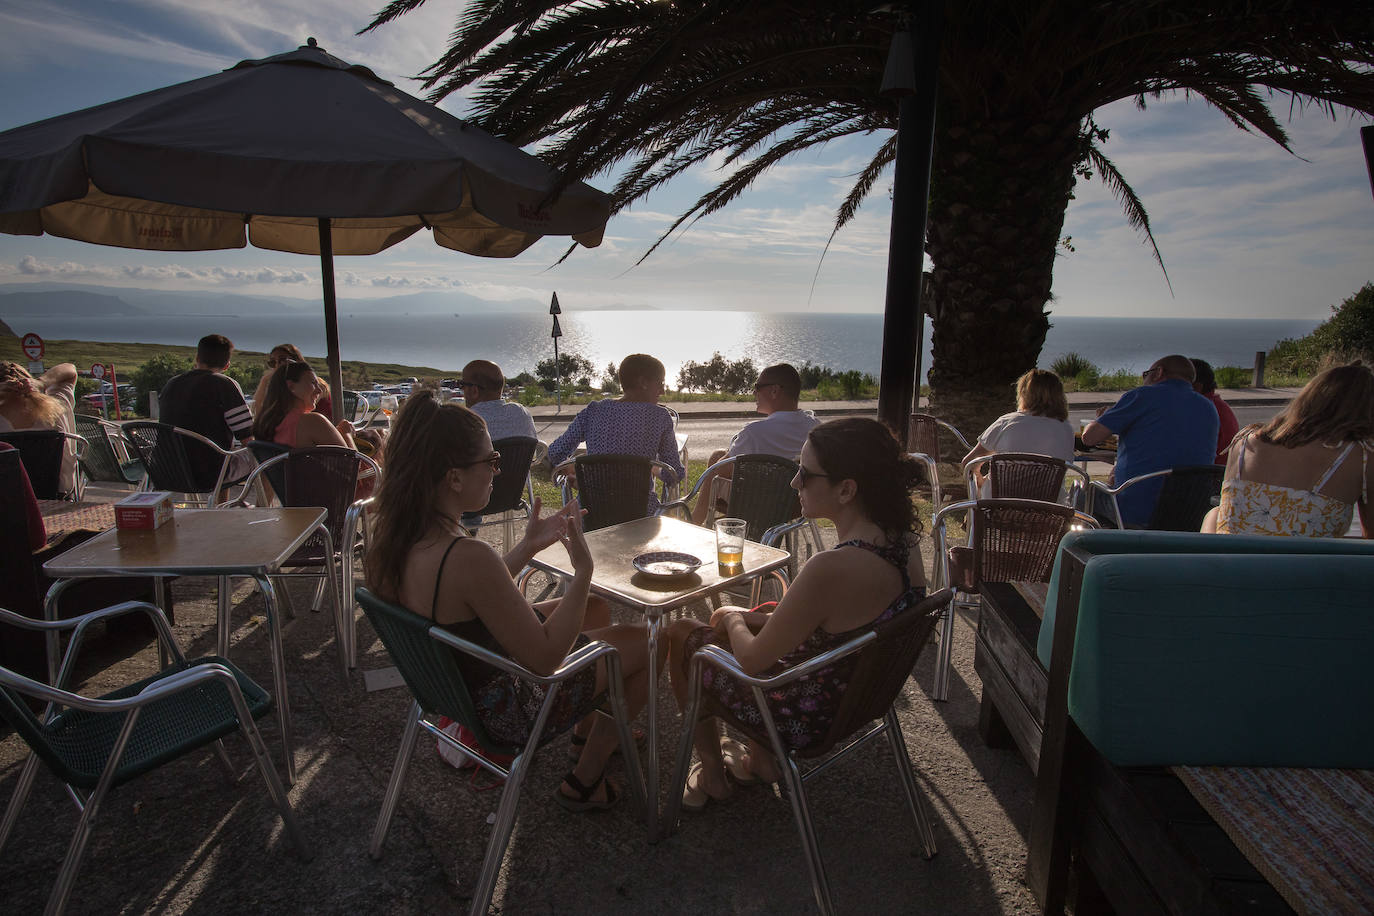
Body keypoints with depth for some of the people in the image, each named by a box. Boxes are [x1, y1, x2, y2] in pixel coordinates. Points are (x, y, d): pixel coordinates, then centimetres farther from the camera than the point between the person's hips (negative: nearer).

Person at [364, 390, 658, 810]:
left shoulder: (392, 535, -8)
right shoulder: (466, 556, -37)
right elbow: (545, 658, -28)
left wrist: (528, 546, 4)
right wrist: (583, 567, -23)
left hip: (449, 681, 9)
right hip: (502, 711, -8)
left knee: (597, 610, 23)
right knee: (643, 642, 6)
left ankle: (589, 728, 44)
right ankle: (585, 779, 22)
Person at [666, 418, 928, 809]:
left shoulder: (831, 569, -37)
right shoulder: (903, 541, -11)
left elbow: (752, 660, -24)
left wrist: (733, 618, -2)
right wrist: (755, 618, 4)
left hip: (808, 717, -8)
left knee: (681, 634, 13)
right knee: (724, 619, 26)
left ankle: (712, 772, 32)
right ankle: (762, 758, 35)